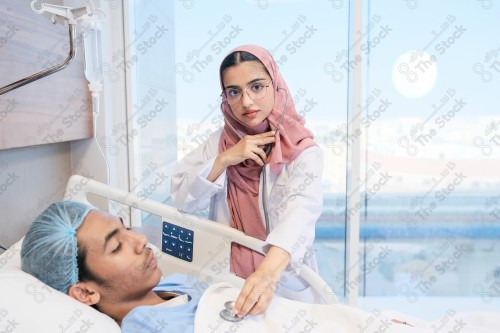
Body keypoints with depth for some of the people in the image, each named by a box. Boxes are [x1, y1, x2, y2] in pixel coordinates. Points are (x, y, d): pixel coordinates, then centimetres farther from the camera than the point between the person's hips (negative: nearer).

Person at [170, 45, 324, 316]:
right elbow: (182, 200, -6)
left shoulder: (303, 151, -12)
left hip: (286, 282, -2)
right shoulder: (218, 143, 0)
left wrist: (269, 270, -46)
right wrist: (223, 160, -19)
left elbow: (301, 211, -29)